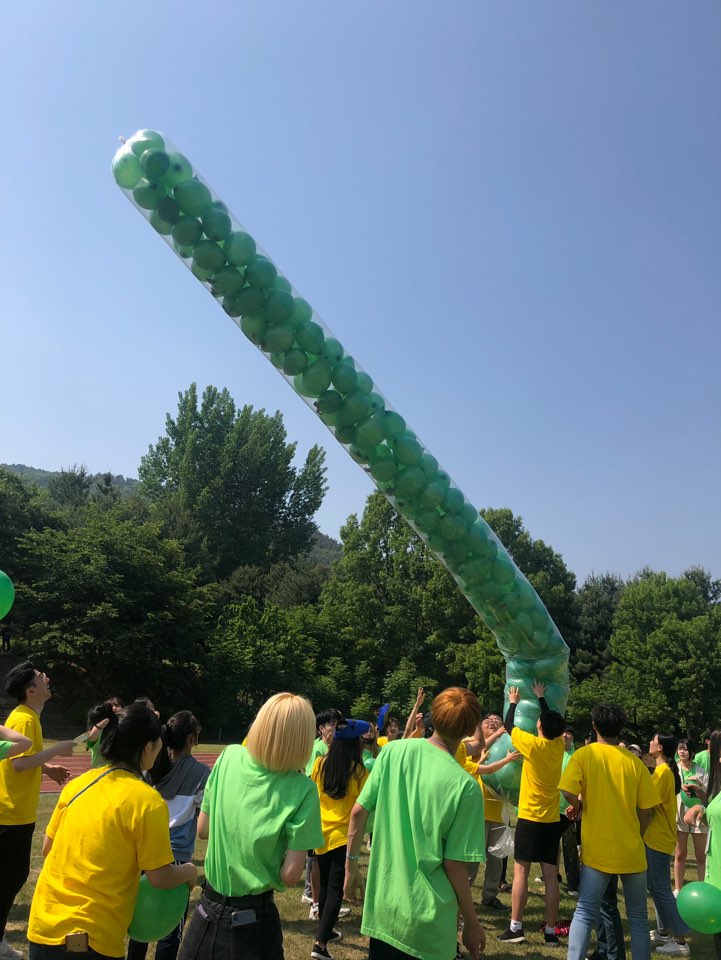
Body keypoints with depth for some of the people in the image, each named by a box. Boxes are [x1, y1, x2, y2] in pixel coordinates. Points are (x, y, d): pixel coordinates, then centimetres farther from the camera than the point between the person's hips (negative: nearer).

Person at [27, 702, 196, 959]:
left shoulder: (78, 784, 1)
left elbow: (47, 848, 12)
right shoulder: (147, 800, -16)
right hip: (90, 938, -6)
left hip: (43, 925, 6)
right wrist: (189, 872, 8)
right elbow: (160, 878, -12)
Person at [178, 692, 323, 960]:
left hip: (208, 909, 3)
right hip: (253, 920, -3)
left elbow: (202, 830, 2)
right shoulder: (302, 789, -19)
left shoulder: (230, 757, -9)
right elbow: (290, 876, -17)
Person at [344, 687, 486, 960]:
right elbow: (454, 863, -14)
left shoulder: (393, 751, -8)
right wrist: (471, 923, -1)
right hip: (428, 918, -4)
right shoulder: (465, 785, -18)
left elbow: (359, 812, -3)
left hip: (380, 904, 4)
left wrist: (351, 865, 11)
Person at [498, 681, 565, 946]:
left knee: (521, 870, 0)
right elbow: (552, 721, 20)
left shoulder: (533, 745, -14)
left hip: (530, 818, -5)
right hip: (552, 820, 5)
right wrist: (540, 697, 30)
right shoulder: (558, 745, 0)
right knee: (551, 875, 6)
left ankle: (515, 927, 1)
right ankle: (551, 931, 9)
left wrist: (513, 702, 16)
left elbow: (509, 725, 0)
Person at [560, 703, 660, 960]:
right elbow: (645, 811, 2)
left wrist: (576, 805, 1)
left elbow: (569, 792, -21)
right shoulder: (634, 761, -1)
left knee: (585, 913, 5)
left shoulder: (584, 754, -7)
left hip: (597, 850, -2)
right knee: (638, 916, 15)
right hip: (631, 851, 2)